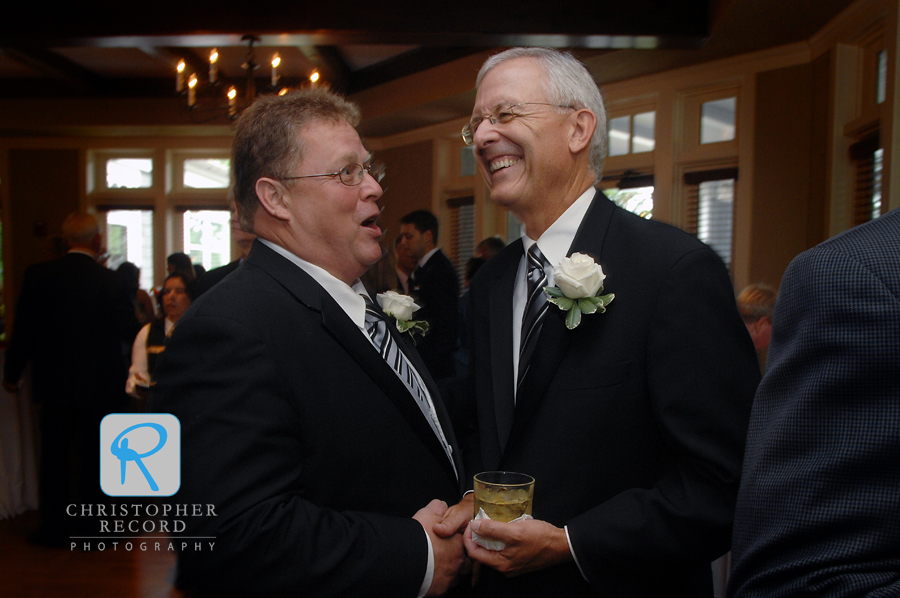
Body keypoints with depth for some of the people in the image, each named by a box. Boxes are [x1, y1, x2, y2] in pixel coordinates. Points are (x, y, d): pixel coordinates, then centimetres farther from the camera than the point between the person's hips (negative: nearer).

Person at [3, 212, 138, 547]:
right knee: (93, 457, 10)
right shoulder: (112, 283, -14)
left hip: (54, 383, 2)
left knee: (54, 456, 14)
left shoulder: (38, 275, -6)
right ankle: (91, 529, 18)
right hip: (100, 387, -2)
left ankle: (54, 529, 22)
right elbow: (130, 333, -10)